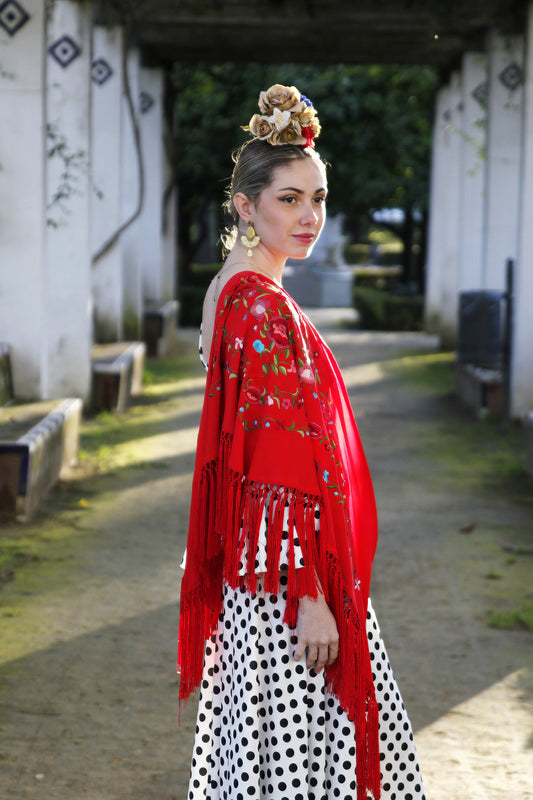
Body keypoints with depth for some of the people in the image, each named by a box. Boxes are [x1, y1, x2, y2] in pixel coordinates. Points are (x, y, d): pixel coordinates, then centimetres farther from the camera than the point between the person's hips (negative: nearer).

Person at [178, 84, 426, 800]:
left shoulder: (233, 291, 11)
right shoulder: (264, 309, -18)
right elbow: (281, 470, -21)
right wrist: (310, 596, -20)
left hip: (262, 568, 10)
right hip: (290, 576, -10)